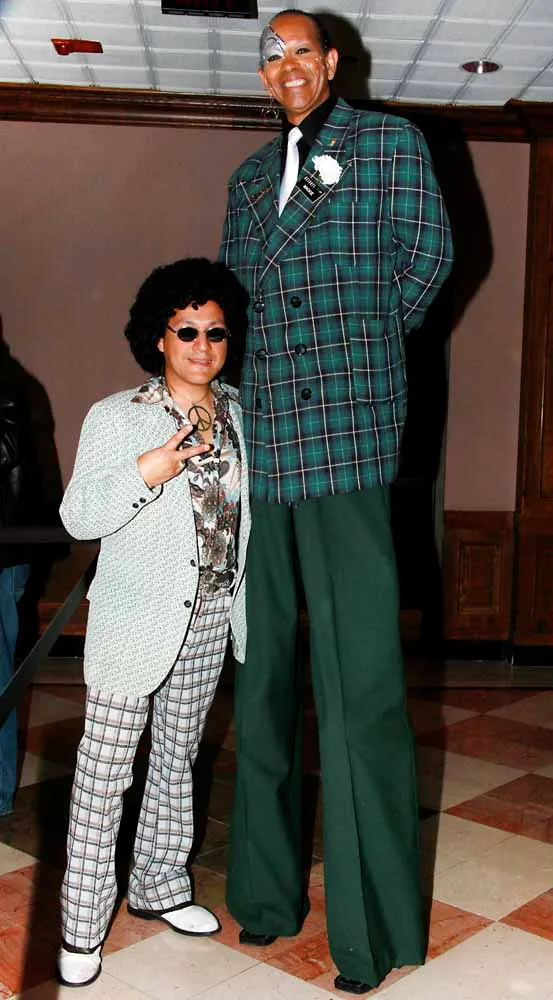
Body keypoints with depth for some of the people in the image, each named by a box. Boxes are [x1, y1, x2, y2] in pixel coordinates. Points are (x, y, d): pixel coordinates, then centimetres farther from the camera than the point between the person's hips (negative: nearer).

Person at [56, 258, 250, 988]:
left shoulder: (240, 412, 5)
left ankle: (159, 887, 35)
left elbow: (249, 498, 20)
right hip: (136, 618, -4)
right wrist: (147, 472, -26)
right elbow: (79, 517, -13)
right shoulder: (116, 418, -8)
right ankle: (83, 922, 16)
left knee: (178, 757, 17)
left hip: (212, 617, 5)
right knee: (105, 768, 1)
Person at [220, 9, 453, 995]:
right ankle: (267, 888, 23)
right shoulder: (249, 176, 23)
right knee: (264, 666, 9)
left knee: (359, 675, -7)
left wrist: (362, 339, 12)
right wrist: (284, 361, 11)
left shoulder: (389, 141, 9)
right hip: (263, 435, 6)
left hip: (348, 435, -5)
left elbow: (427, 255, 5)